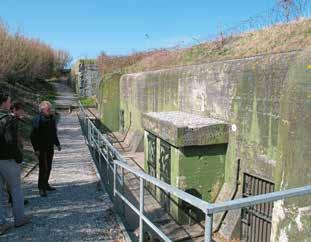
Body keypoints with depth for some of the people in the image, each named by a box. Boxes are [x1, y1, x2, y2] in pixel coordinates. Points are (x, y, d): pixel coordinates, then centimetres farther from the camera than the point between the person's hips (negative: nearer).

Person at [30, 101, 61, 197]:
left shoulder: (52, 118, 10)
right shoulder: (38, 120, -14)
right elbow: (33, 135, -15)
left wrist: (57, 144, 19)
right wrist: (36, 149, -18)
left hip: (50, 147, 7)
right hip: (42, 148, -7)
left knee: (48, 167, 15)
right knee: (43, 168, -6)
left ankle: (45, 184, 29)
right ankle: (41, 188, 3)